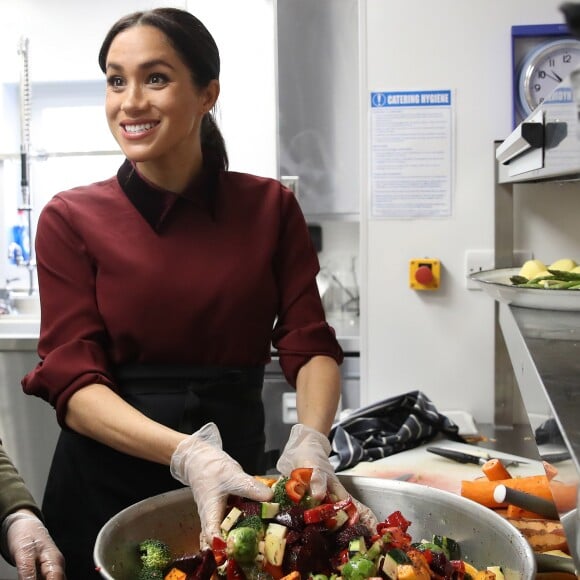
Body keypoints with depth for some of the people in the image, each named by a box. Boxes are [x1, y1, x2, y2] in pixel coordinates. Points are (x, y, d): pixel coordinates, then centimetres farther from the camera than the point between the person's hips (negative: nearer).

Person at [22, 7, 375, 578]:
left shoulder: (270, 207, -2)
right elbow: (73, 382, -13)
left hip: (239, 482, 2)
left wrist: (310, 440, -25)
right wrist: (187, 454, -29)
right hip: (107, 486, -1)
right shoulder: (71, 219, -7)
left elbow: (310, 344, -4)